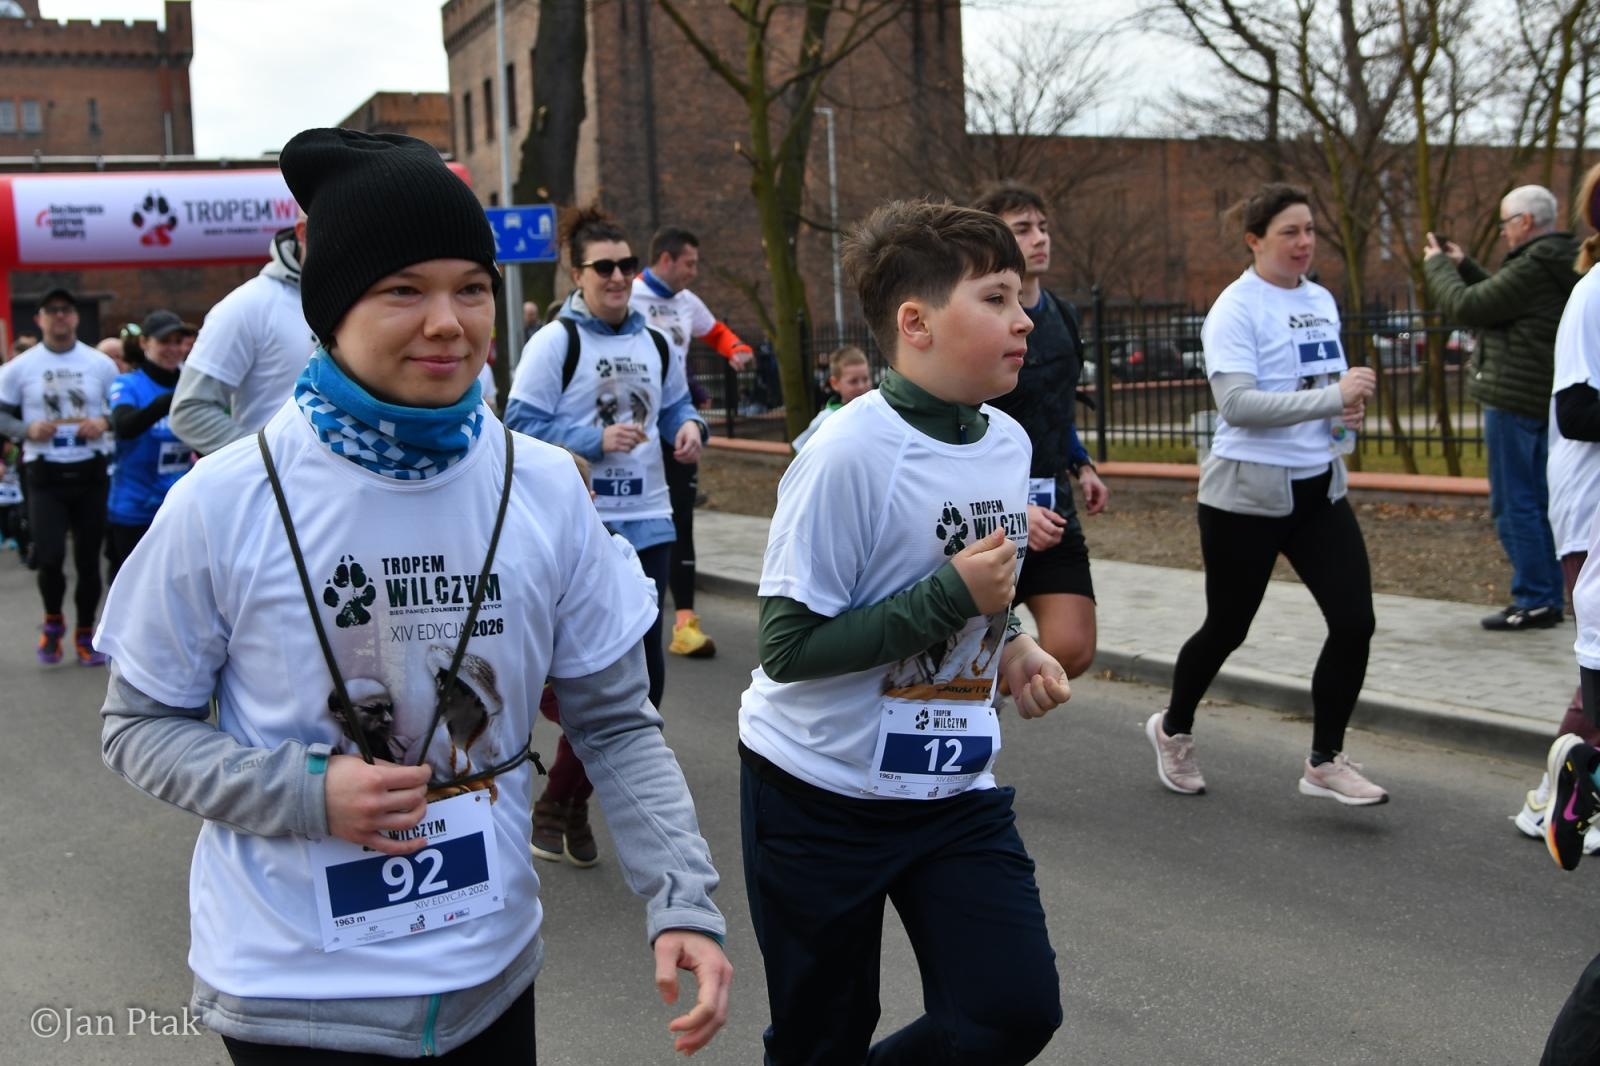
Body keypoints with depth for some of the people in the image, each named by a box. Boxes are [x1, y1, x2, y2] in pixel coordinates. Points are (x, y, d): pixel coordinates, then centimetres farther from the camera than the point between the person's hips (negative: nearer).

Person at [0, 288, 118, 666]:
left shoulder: (101, 364, 4)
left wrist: (105, 423, -12)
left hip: (90, 472, 1)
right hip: (45, 475, -1)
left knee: (89, 559, 6)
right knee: (49, 556, -10)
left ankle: (85, 634, 21)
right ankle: (52, 620, 18)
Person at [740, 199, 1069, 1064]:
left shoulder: (1009, 442, 1)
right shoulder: (849, 454, -21)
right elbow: (788, 645, -22)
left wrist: (1009, 644, -2)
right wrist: (950, 596, -24)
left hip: (954, 788, 6)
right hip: (818, 793, -5)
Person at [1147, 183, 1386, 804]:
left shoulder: (1321, 301, 10)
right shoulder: (1235, 309, -12)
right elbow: (1236, 402, -24)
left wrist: (1348, 406, 2)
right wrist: (1332, 397, -27)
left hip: (1319, 489, 6)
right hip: (1246, 495, -6)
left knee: (1354, 621, -4)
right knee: (1227, 628, 8)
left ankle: (1325, 763, 9)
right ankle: (1174, 729, 34)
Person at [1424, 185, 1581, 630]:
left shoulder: (1534, 268, -18)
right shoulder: (1556, 264, 13)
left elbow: (1465, 308, -15)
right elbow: (1499, 298, 23)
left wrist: (1436, 264, 0)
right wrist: (1464, 266, 17)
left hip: (1515, 398, -10)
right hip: (1543, 398, 10)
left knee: (1514, 504, -5)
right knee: (1538, 503, 14)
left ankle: (1533, 601, -3)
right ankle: (1549, 598, 19)